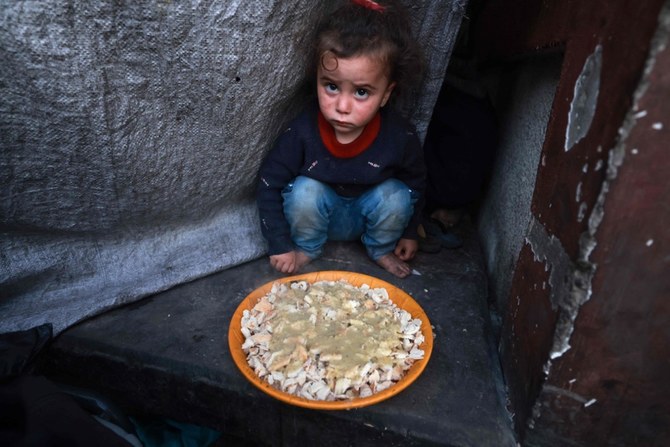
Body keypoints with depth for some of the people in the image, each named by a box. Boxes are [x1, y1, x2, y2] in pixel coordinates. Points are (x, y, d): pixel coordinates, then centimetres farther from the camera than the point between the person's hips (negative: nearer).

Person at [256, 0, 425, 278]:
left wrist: (409, 232, 7)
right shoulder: (302, 131, -28)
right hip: (317, 214, 0)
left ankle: (381, 249, 5)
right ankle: (307, 247, 1)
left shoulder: (399, 137, -25)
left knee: (395, 196, -25)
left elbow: (416, 182, -4)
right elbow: (269, 185, -15)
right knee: (305, 191, -29)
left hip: (369, 214, 1)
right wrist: (280, 245, -11)